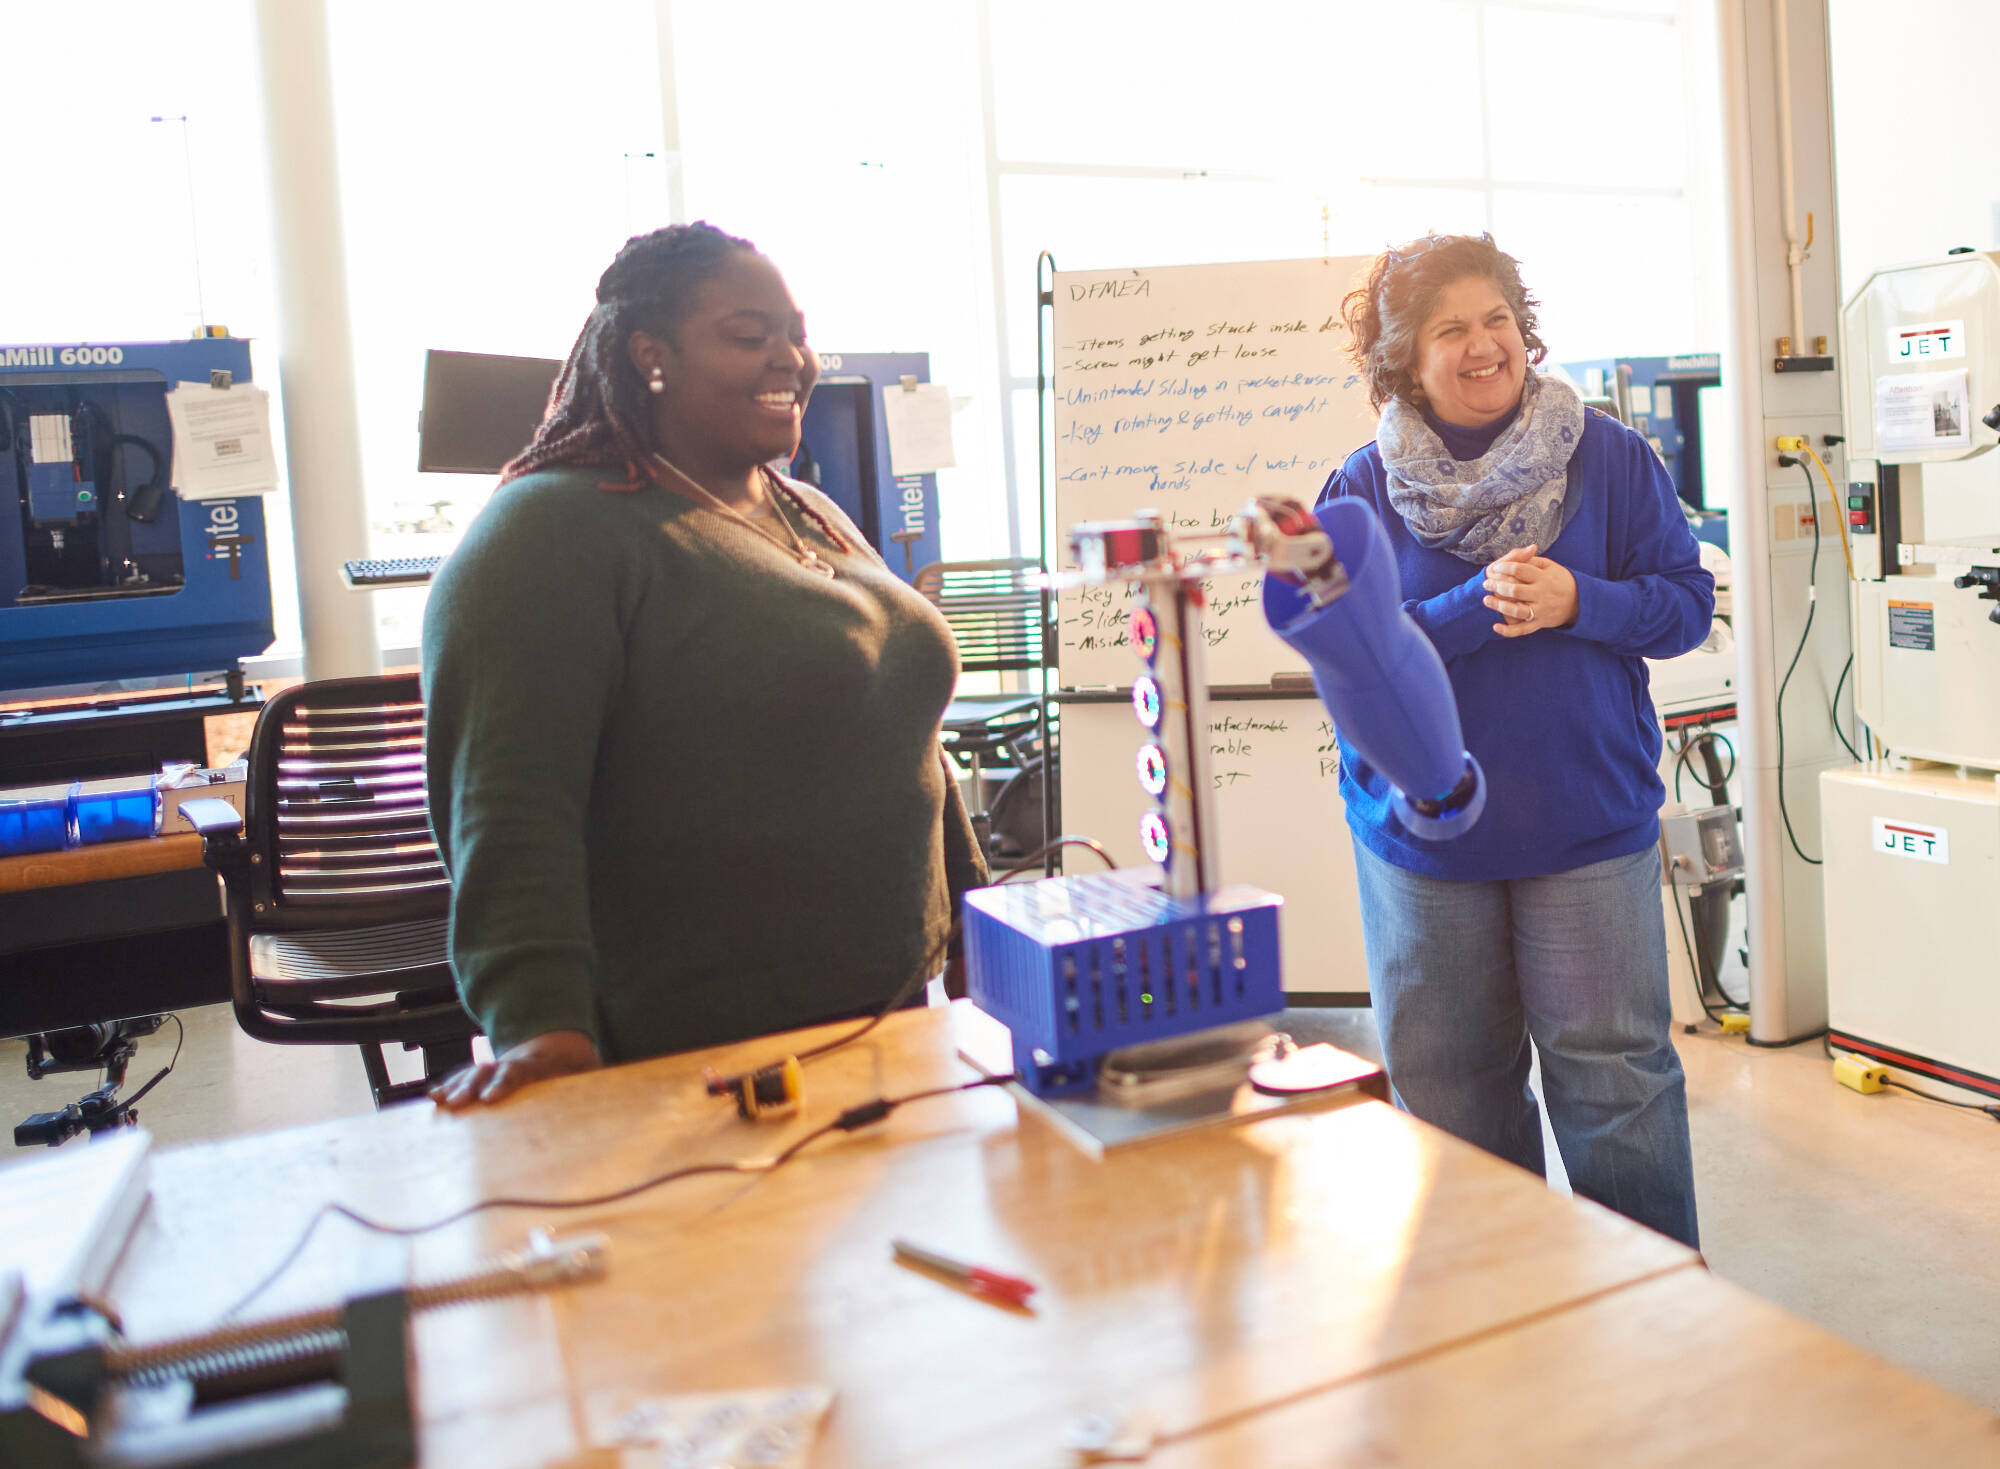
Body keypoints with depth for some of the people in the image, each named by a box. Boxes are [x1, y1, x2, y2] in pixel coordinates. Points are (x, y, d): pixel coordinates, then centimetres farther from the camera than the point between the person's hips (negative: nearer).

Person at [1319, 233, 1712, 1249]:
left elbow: (1686, 602, 1)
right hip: (1421, 832, 1)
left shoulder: (1607, 456, 0)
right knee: (1447, 1087, 12)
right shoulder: (1363, 487, -1)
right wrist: (1475, 608, -20)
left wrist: (1576, 602, -18)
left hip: (1589, 827, -1)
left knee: (1614, 1069, 3)